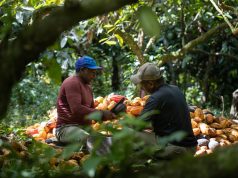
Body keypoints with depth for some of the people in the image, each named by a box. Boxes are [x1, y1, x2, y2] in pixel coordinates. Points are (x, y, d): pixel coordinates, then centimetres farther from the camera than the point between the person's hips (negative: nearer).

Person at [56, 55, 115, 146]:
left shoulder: (88, 87, 20)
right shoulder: (72, 83, -10)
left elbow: (91, 110, 22)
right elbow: (76, 109, -23)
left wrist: (107, 114, 2)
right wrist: (101, 113, -19)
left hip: (84, 127, 9)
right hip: (67, 128, -9)